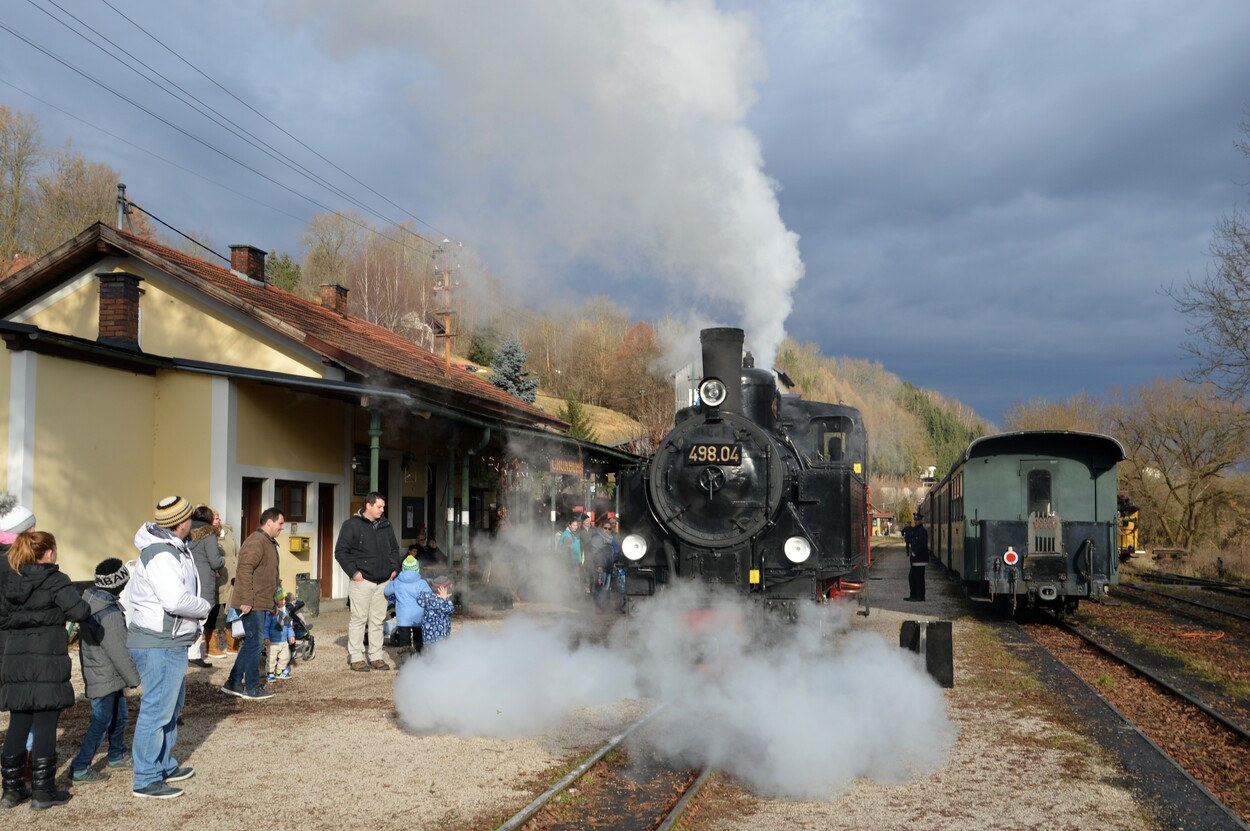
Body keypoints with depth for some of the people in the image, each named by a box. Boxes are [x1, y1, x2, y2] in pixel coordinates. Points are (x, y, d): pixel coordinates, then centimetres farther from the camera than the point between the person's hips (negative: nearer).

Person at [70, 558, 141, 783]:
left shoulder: (91, 600, 5)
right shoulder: (108, 613, -26)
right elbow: (117, 650, -23)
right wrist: (133, 678, -13)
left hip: (107, 675, 10)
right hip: (104, 678, -10)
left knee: (119, 716, 22)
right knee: (101, 722, -1)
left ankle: (117, 755, 37)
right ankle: (80, 768, 4)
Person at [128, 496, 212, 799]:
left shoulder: (176, 549, 11)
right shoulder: (160, 556, -22)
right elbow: (176, 601, -30)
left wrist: (197, 607, -3)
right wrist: (204, 607, -12)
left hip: (171, 643, 11)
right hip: (159, 645, -11)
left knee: (172, 704, 22)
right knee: (157, 709, -5)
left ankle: (164, 766, 34)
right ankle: (146, 780, 2)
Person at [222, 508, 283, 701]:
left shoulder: (269, 543, 17)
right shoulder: (256, 542, -16)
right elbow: (244, 571, -24)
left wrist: (272, 602, 24)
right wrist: (246, 601, -27)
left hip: (260, 603, 10)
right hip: (251, 604, -10)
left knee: (252, 642, 14)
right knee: (255, 642, -4)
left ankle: (233, 683, 22)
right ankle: (252, 688, 3)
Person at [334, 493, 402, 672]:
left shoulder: (386, 526, 13)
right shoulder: (352, 525, -5)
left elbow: (394, 549, 23)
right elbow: (340, 551, -7)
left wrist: (394, 569, 10)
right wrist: (353, 572, -13)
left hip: (383, 582, 6)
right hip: (362, 581, -6)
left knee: (378, 620, 9)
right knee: (359, 619, -2)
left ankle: (376, 657, 15)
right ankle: (356, 657, 4)